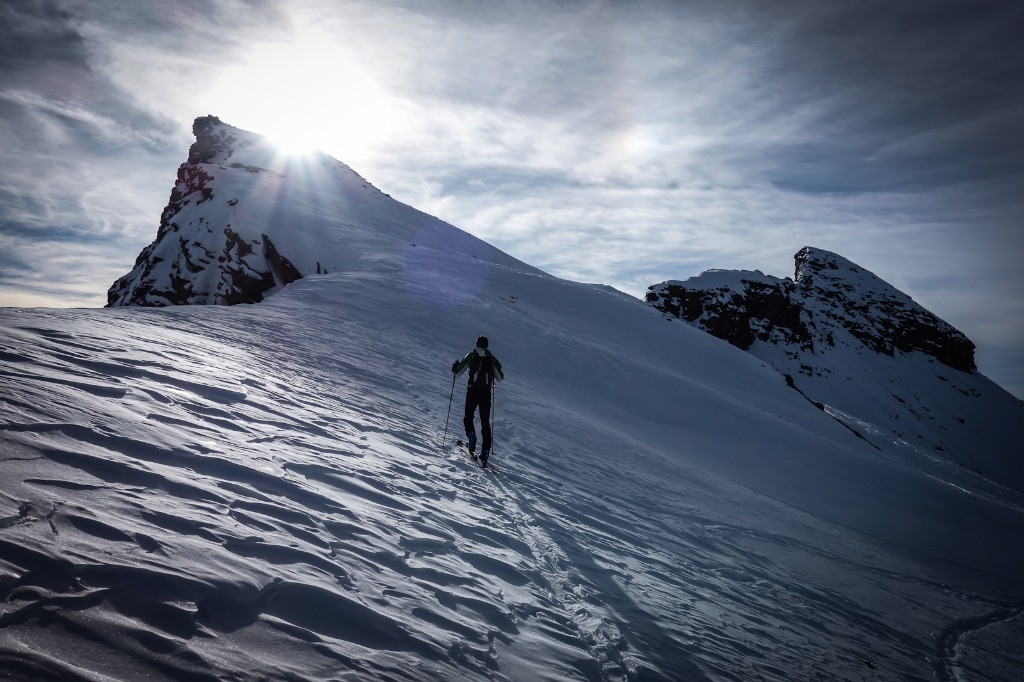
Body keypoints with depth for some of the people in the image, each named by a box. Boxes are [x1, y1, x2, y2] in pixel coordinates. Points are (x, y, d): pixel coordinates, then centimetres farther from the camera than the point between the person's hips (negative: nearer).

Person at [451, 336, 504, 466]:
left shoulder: (471, 355, 3)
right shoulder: (492, 359, 8)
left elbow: (458, 372, 6)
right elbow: (500, 378, 15)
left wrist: (455, 365, 28)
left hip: (473, 390, -2)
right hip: (486, 393, 2)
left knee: (468, 418, 14)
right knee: (485, 422, 6)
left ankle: (471, 441, -10)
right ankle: (485, 452, -3)